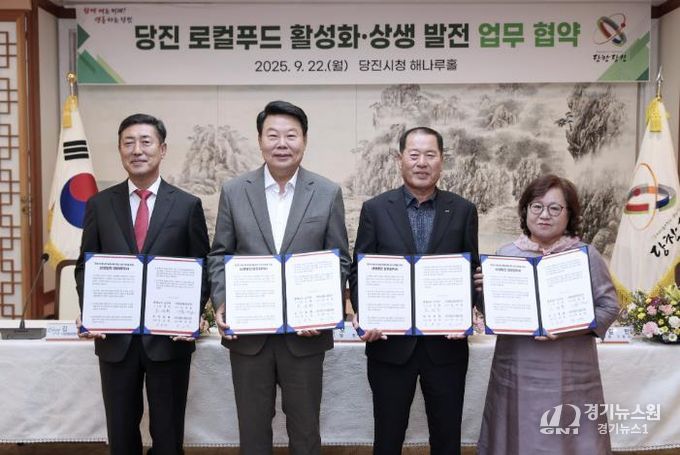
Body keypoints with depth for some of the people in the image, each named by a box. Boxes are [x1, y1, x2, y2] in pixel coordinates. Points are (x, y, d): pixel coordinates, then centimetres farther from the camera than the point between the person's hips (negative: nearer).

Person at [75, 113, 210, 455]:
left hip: (169, 336, -1)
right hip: (114, 336, 2)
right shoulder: (99, 205, 5)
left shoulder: (187, 205, 0)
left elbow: (202, 269, 1)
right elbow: (85, 267, 8)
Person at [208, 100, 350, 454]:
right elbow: (219, 255, 5)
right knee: (252, 425, 15)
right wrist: (221, 304, -9)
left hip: (305, 332, 0)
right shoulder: (234, 191, 2)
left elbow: (339, 260, 1)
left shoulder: (328, 193, -1)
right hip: (247, 331, 1)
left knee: (304, 426, 14)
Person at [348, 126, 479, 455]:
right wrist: (364, 314, -15)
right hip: (390, 342, -1)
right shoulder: (375, 209, 0)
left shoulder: (463, 211, 3)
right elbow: (359, 271, 1)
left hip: (446, 343, 1)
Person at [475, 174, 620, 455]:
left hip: (568, 376, -2)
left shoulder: (586, 255, -1)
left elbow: (609, 307, -3)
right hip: (516, 374, 2)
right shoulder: (506, 254, 5)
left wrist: (569, 328, -17)